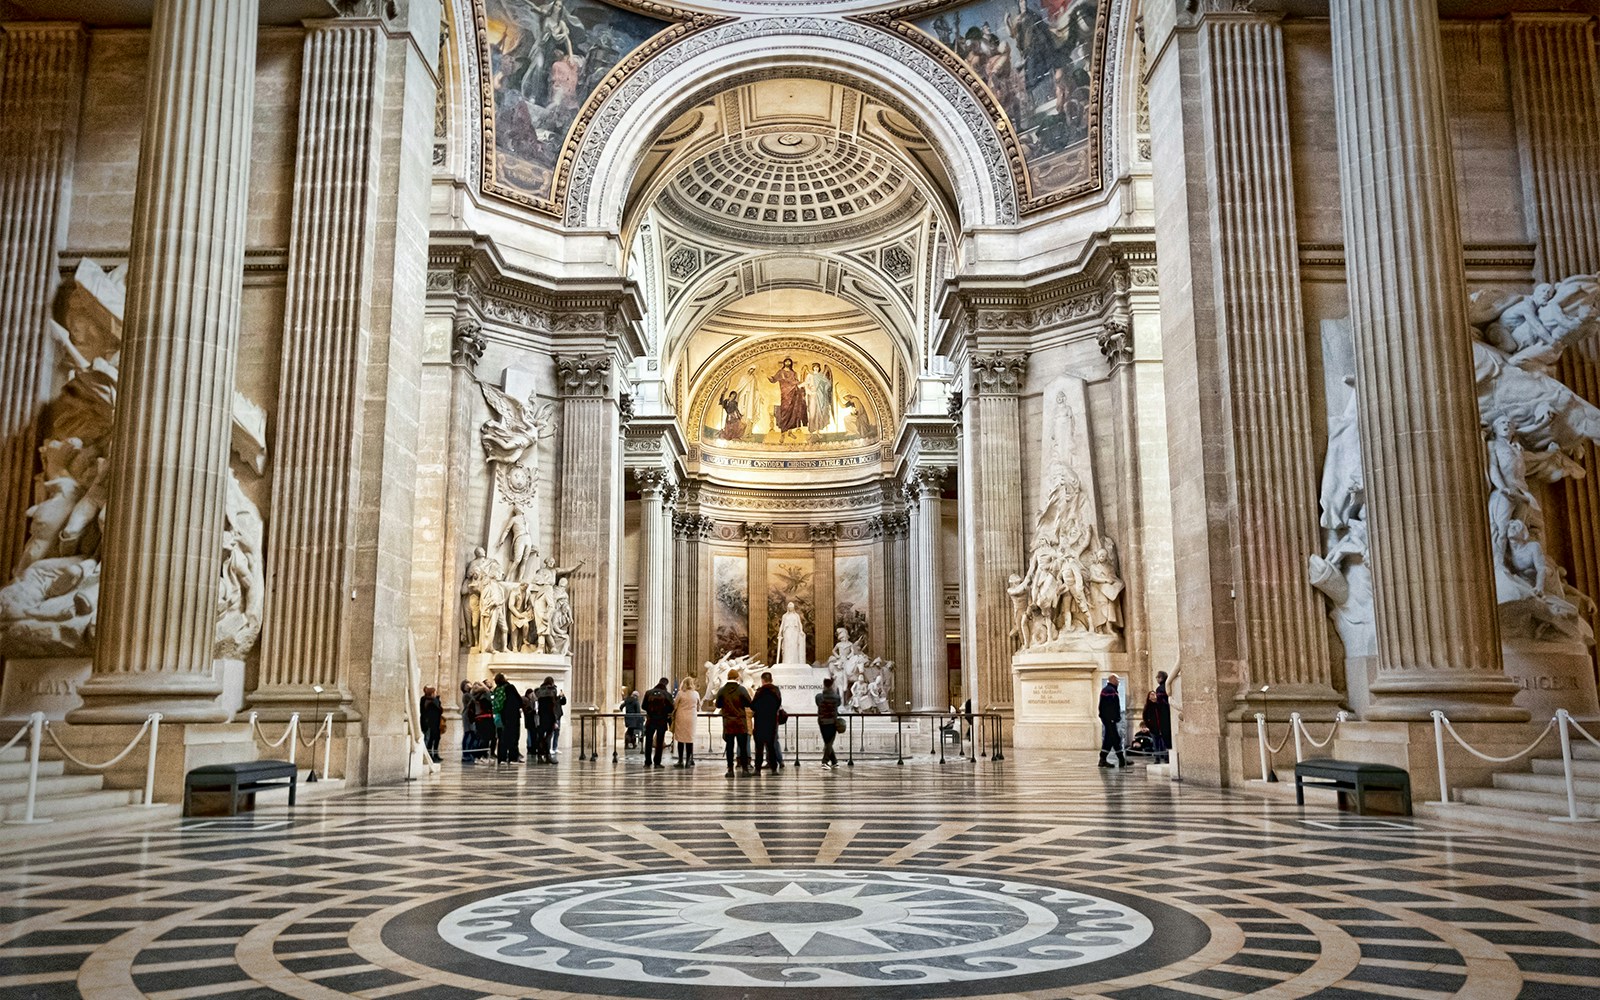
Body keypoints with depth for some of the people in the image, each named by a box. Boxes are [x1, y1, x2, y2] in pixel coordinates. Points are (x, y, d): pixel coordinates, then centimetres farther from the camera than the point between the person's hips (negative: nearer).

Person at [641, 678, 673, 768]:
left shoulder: (648, 692, -1)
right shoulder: (667, 694, -6)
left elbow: (644, 706, 3)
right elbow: (671, 709, -5)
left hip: (650, 720, 1)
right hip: (662, 721, -1)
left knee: (648, 741, 11)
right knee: (659, 742, 7)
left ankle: (648, 762, 12)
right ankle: (657, 762, 7)